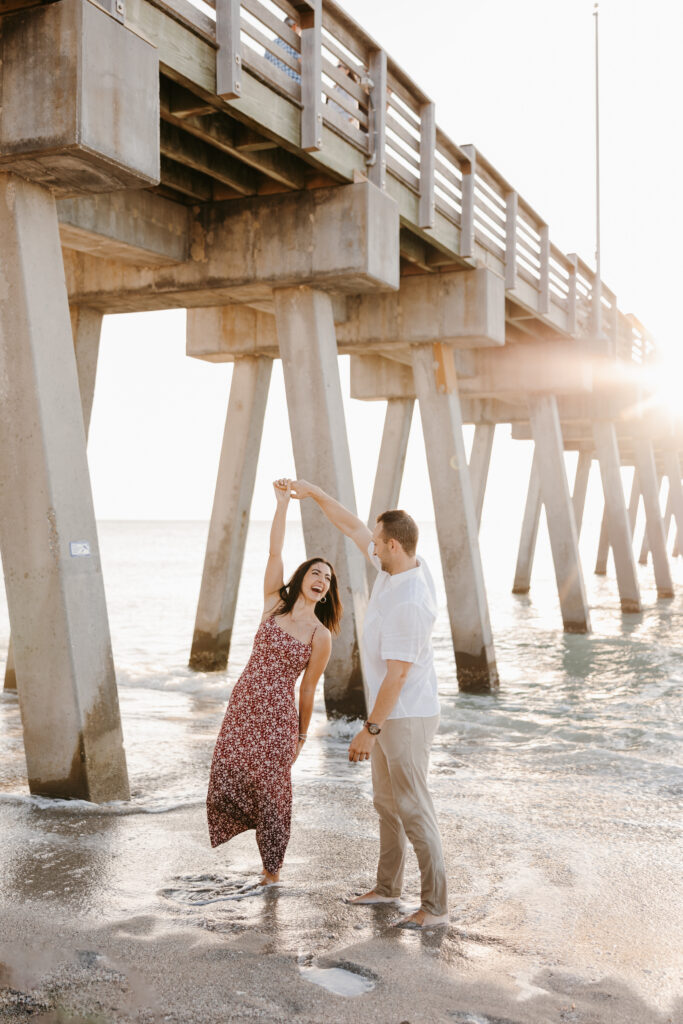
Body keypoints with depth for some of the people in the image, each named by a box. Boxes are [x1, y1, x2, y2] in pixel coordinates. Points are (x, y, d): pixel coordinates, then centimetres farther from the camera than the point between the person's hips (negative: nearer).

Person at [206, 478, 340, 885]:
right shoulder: (274, 604, 2)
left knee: (272, 789, 4)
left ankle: (273, 867, 21)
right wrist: (283, 501, -10)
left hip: (279, 714, -3)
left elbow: (308, 690, 2)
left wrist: (301, 736, 7)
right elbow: (275, 553, -5)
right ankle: (254, 816, 26)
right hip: (244, 703, 3)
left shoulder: (321, 637, -4)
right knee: (228, 778, -5)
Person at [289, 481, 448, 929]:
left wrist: (369, 730, -20)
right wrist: (315, 492, 13)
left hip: (407, 716, -10)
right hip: (391, 712, 10)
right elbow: (353, 527, 14)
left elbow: (397, 674, -26)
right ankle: (388, 886, 34)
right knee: (387, 802, 20)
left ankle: (436, 905, 7)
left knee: (414, 809, -3)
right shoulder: (399, 564, 0)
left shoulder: (409, 602, -28)